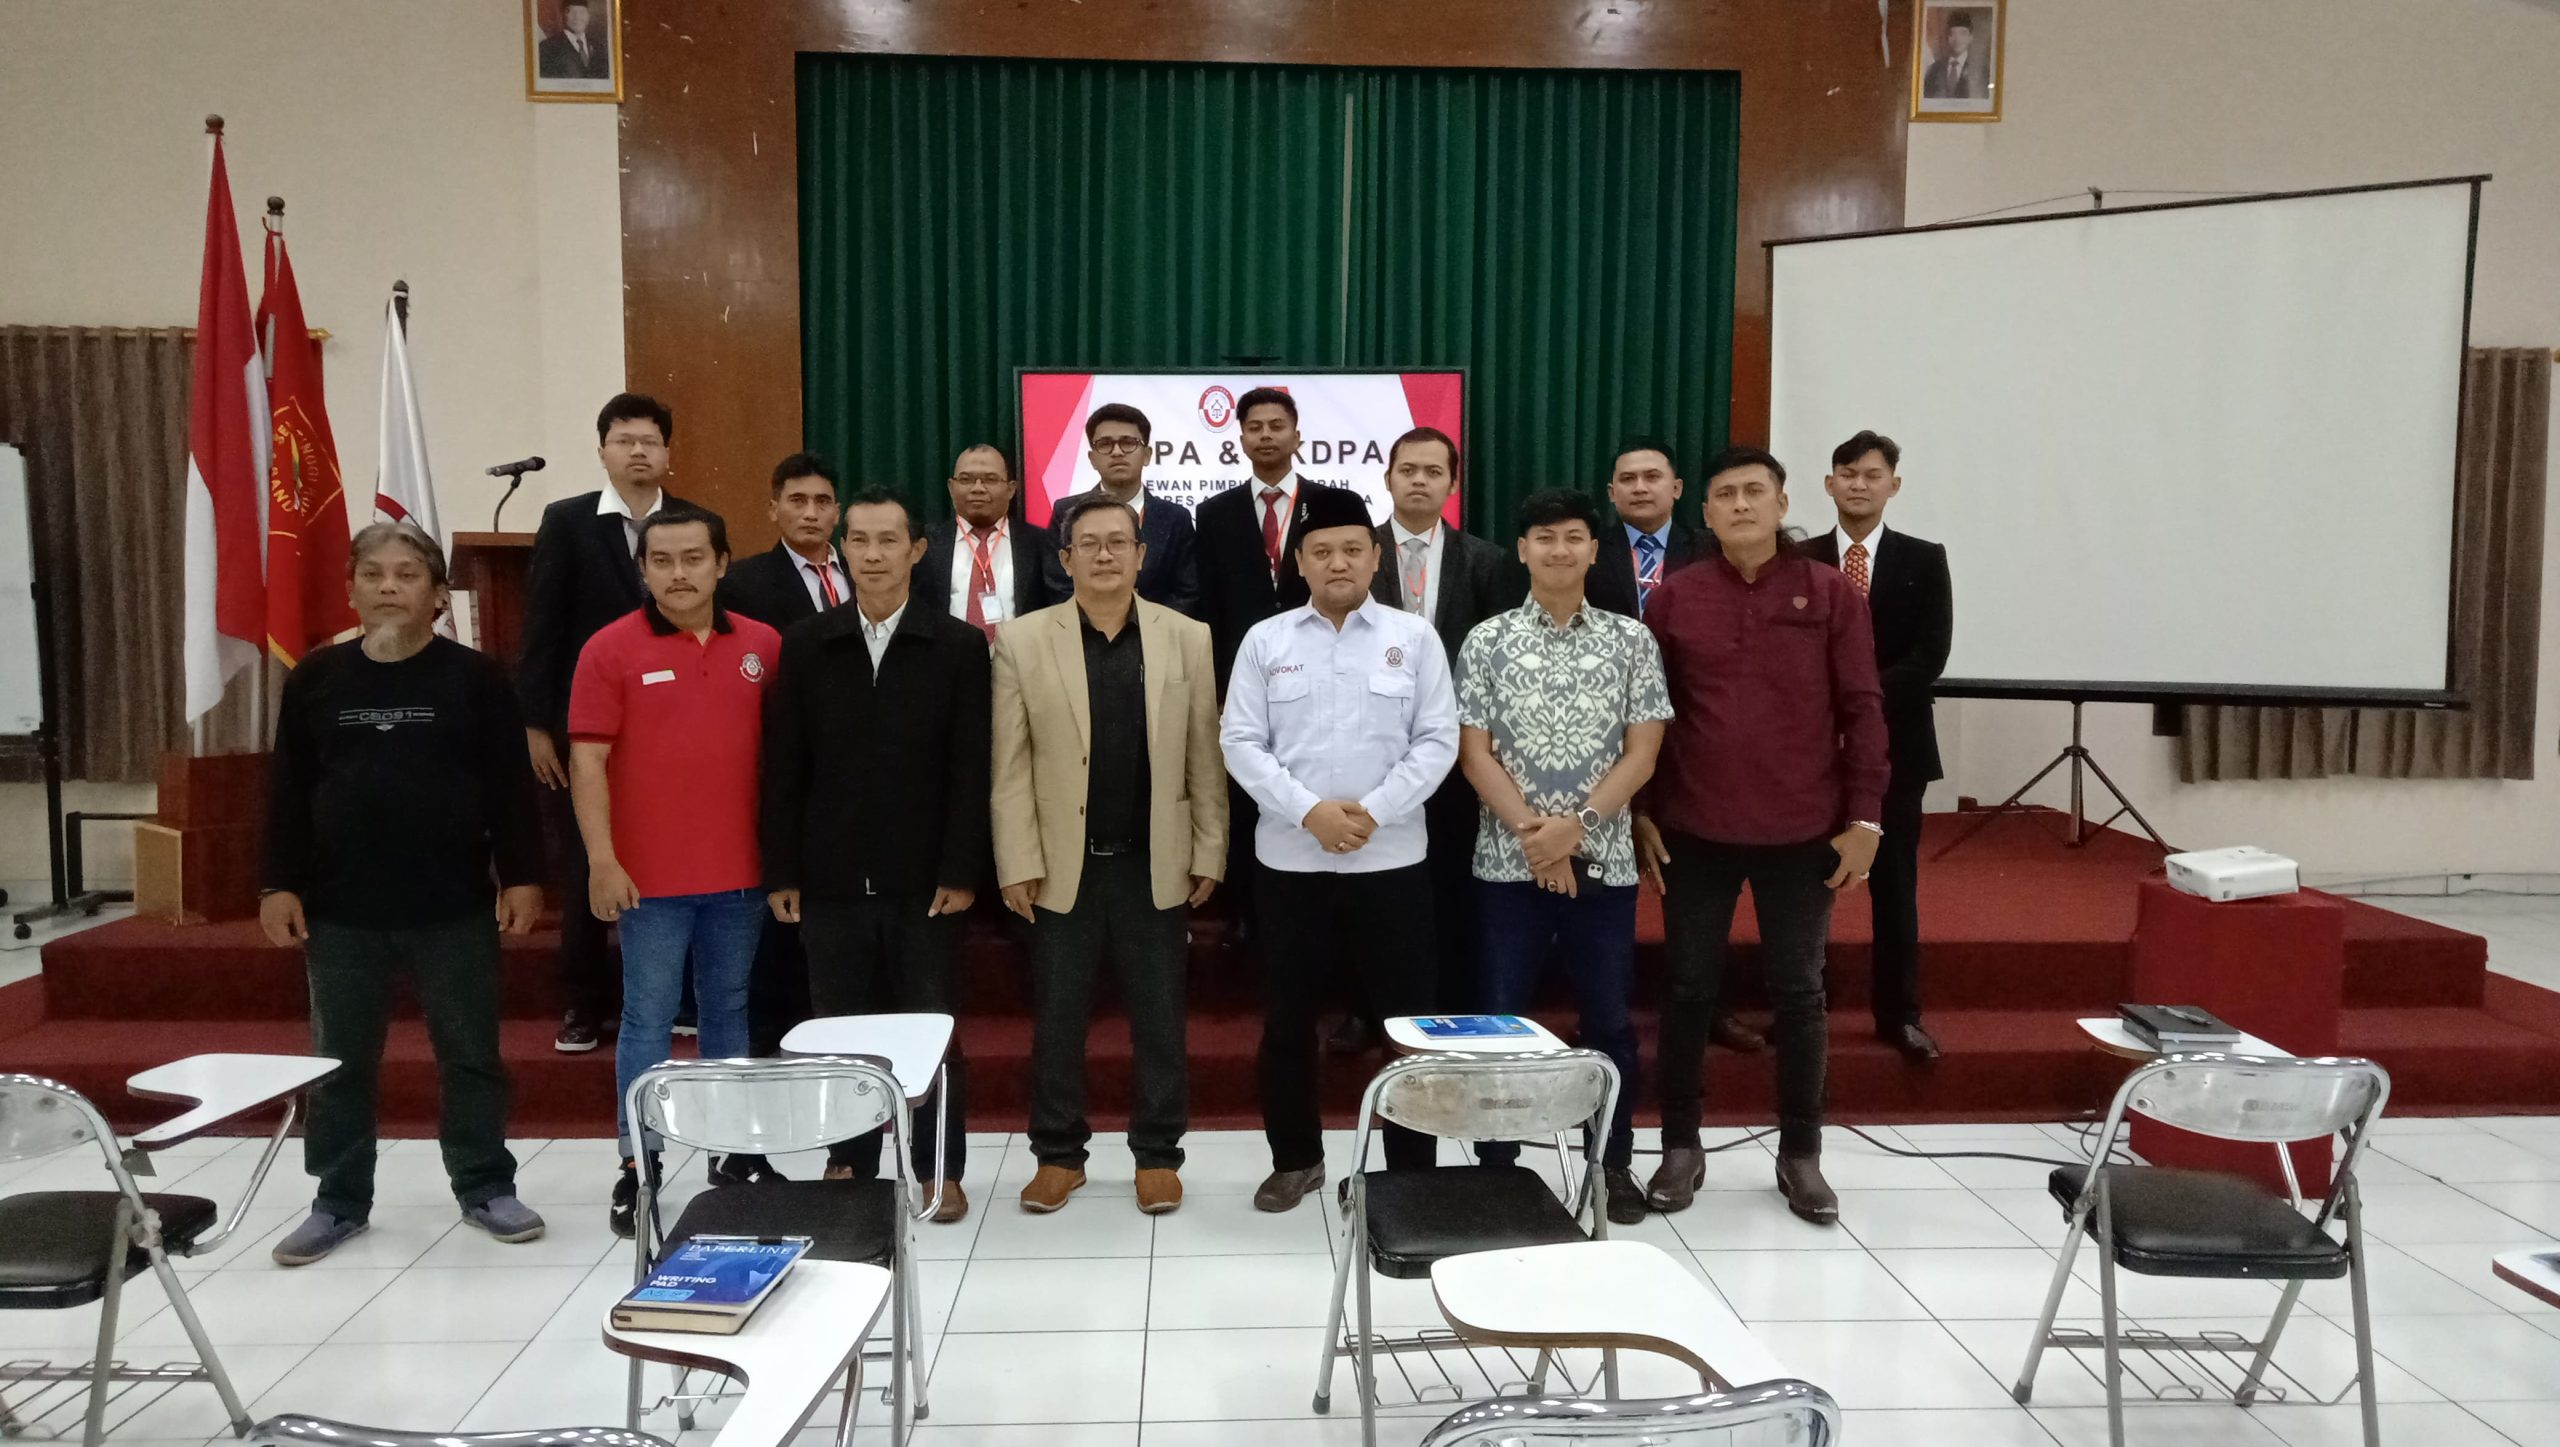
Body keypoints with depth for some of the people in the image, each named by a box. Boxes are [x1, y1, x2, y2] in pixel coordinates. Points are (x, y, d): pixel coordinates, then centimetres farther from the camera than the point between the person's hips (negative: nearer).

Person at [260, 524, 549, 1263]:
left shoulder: (475, 676, -4)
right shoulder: (316, 677, 4)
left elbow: (511, 786, -4)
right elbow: (289, 790, 7)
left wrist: (521, 876, -7)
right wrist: (280, 884, 4)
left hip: (455, 907, -2)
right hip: (340, 910, 2)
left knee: (471, 1054, 8)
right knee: (340, 1061, 12)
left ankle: (485, 1187, 22)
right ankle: (339, 1200, 26)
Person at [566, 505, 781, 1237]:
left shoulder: (762, 645, 3)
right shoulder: (611, 648, -4)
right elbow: (587, 762, -7)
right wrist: (603, 860, -13)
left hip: (740, 874, 3)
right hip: (650, 876, -3)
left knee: (729, 1014, 13)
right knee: (647, 1020, 3)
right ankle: (638, 1167, 13)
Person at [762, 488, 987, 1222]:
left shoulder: (959, 645, 0)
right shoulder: (804, 645, 5)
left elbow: (970, 771, -4)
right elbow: (783, 769, 4)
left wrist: (960, 873, -9)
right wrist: (782, 873, 0)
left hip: (923, 880, -1)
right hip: (831, 881, 2)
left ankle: (939, 1171, 19)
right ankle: (849, 1163, 24)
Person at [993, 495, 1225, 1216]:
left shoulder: (1187, 638, 0)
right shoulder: (1022, 641, -2)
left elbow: (1204, 758, 2)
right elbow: (1011, 767, -3)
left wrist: (1208, 852, 0)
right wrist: (1019, 865, -7)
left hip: (1154, 865, 1)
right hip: (1064, 865, 0)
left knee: (1160, 1019, 9)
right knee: (1057, 1017, 10)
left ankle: (1158, 1154, 24)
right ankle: (1059, 1153, 25)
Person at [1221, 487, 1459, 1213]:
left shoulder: (1413, 636, 2)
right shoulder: (1265, 640, 4)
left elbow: (1438, 740, -2)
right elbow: (1241, 742, -2)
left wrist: (1376, 810, -14)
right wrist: (1308, 811, -14)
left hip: (1391, 859, -1)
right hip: (1289, 860, 1)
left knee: (1409, 1017, 4)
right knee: (1287, 1018, 10)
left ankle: (1413, 1167, 18)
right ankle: (1295, 1159, 27)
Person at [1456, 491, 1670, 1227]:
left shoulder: (1631, 639, 3)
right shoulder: (1487, 640, 2)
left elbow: (1642, 753, -1)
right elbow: (1473, 753, -2)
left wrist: (1576, 825, -13)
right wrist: (1531, 830, -13)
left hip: (1603, 858, 1)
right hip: (1509, 858, -1)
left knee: (1609, 1018, 8)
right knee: (1501, 1018, 4)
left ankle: (1613, 1165, 24)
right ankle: (1496, 1164, 18)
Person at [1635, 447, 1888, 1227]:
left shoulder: (1832, 595, -1)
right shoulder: (1673, 597, 0)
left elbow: (1862, 711, -1)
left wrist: (1864, 817, -5)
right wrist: (1642, 812, 0)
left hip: (1804, 833, 0)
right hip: (1695, 831, 1)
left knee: (1798, 991, 10)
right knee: (1690, 987, 8)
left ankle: (1800, 1152, 24)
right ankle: (1682, 1145, 22)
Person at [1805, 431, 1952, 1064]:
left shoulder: (1923, 560, 3)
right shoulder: (1800, 561, 3)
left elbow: (1930, 656, -6)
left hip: (1894, 743, 0)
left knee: (1895, 885, 7)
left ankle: (1900, 1015, 16)